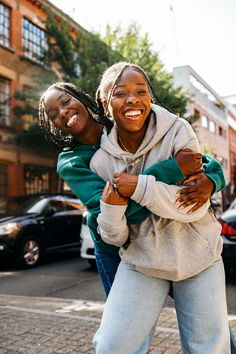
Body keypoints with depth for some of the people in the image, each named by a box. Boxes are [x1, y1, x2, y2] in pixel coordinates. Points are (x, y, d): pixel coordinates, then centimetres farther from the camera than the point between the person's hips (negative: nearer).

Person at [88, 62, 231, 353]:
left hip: (197, 256, 0)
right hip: (142, 261, 1)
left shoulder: (177, 131, -14)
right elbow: (115, 238, -4)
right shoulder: (101, 161, -8)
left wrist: (140, 187, -28)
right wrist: (111, 208, -25)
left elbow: (197, 206, -17)